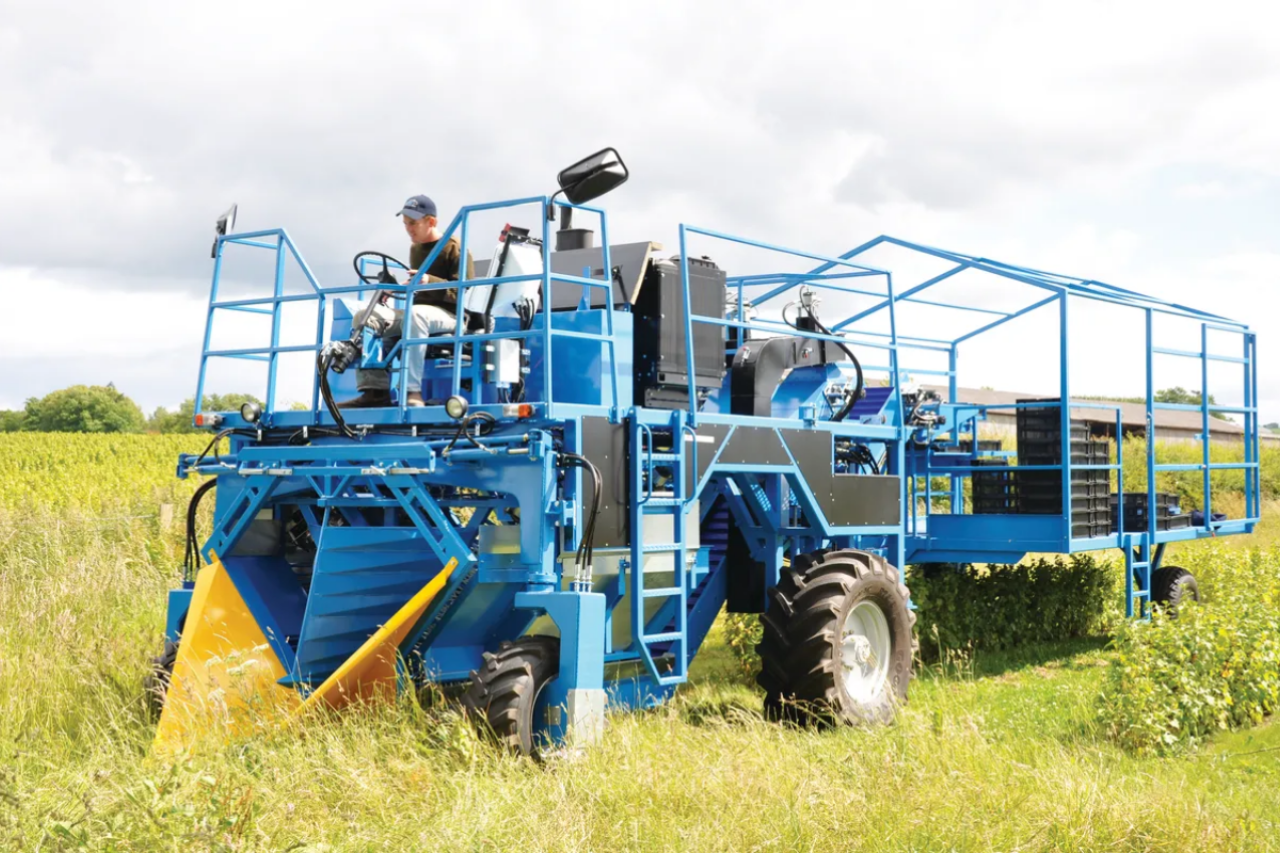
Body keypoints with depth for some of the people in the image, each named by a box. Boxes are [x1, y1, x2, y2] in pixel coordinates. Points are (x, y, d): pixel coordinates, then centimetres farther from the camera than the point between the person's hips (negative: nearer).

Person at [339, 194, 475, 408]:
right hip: (420, 309, 8)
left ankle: (412, 391, -44)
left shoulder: (454, 248, -6)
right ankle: (375, 390, -17)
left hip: (450, 314, -8)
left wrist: (430, 281, -28)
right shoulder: (415, 248, 18)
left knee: (415, 314, -41)